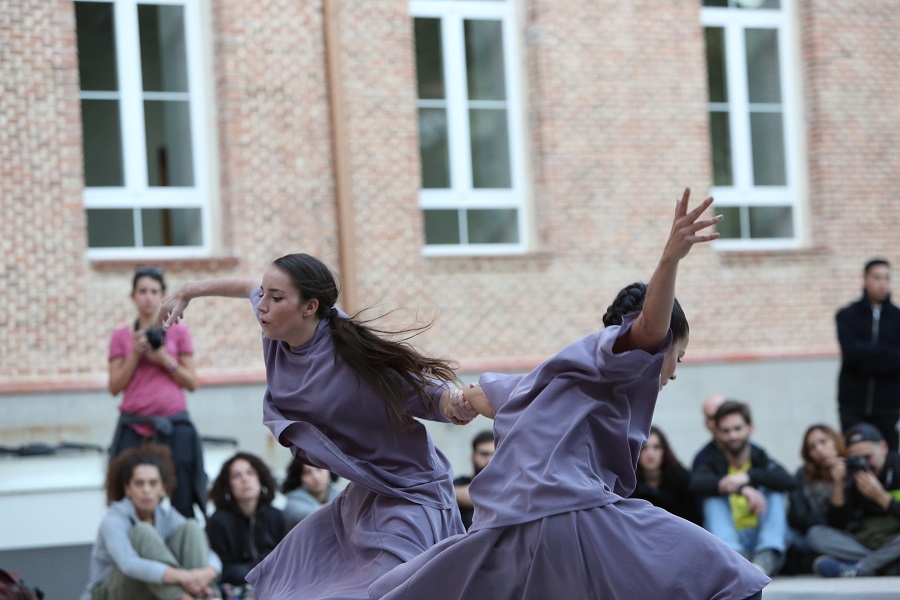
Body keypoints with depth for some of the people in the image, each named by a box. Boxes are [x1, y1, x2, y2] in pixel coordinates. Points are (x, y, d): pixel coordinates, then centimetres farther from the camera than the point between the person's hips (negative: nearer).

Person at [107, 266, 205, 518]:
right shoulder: (121, 337, 8)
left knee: (181, 499, -5)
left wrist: (165, 360, -9)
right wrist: (136, 354, -7)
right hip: (134, 427, 0)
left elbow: (192, 383, 6)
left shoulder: (178, 332, 7)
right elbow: (115, 387, 4)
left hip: (173, 424, 0)